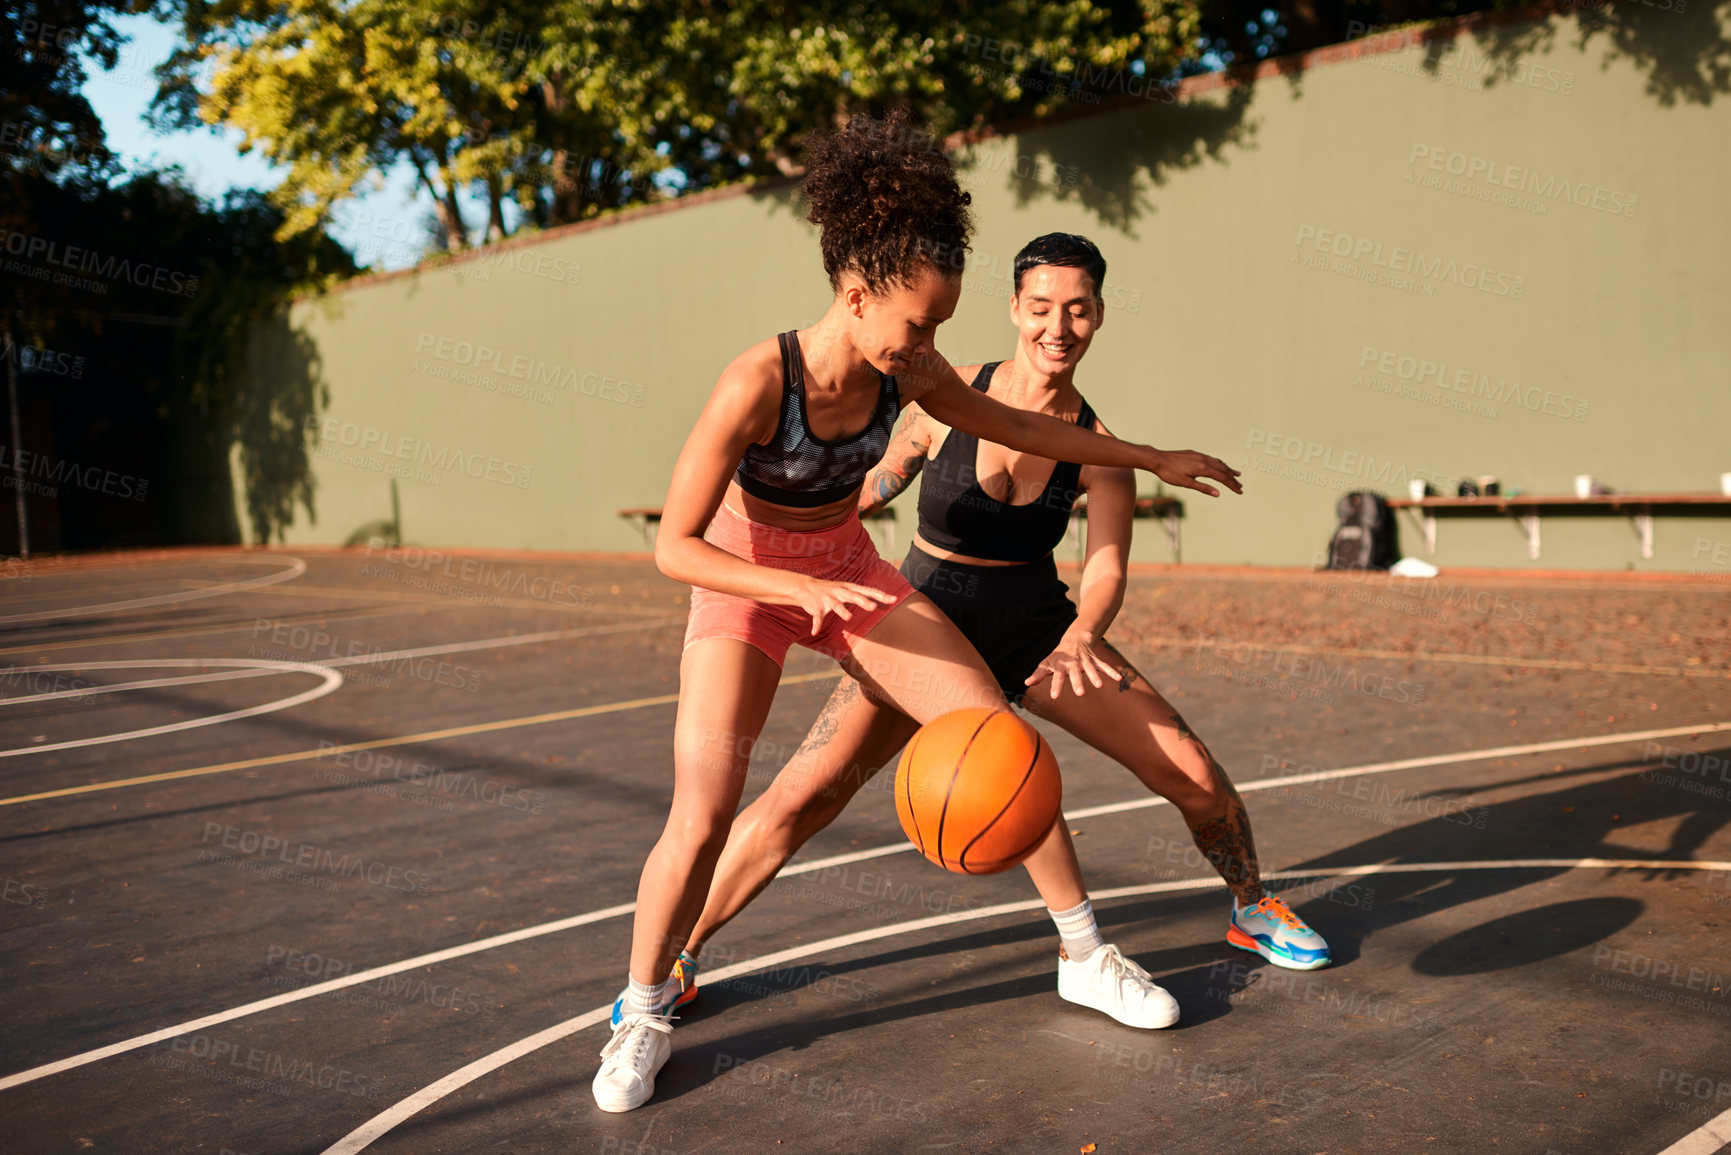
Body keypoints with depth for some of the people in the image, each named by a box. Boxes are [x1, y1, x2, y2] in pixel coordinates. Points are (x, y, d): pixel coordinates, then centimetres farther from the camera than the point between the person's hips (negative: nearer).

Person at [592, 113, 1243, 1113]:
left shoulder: (908, 370, -14)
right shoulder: (758, 383, -31)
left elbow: (1015, 424, 5)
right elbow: (673, 546, -27)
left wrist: (1154, 458, 9)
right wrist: (802, 588, -39)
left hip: (851, 574, 5)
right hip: (745, 586, -4)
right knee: (703, 816, -17)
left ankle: (1089, 958, 14)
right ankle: (644, 1015, 9)